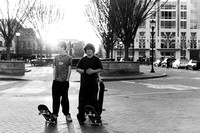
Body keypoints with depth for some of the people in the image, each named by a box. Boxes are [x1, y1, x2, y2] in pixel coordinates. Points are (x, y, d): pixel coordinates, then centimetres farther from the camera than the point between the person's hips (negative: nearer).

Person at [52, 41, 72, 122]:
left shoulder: (69, 58, -2)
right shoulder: (56, 57, 8)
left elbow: (69, 70, -1)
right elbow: (54, 69, 10)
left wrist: (67, 79, -6)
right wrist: (54, 79, 4)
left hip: (64, 82, -3)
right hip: (56, 81, 3)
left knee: (65, 98, 5)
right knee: (55, 98, 6)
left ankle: (67, 114, 15)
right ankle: (55, 114, 14)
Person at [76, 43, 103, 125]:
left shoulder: (96, 59, 6)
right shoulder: (82, 60, 11)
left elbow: (101, 69, 2)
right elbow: (77, 69, 8)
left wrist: (93, 71, -13)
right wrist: (85, 71, -9)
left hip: (93, 82, -1)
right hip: (84, 82, 2)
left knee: (93, 99, 0)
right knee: (82, 99, 0)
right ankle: (81, 117, 6)